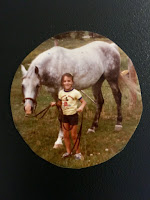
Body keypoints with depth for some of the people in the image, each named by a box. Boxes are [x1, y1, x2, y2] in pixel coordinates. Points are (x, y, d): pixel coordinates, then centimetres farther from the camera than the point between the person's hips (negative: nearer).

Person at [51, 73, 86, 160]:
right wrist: (55, 103, -7)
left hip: (73, 115, -5)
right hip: (65, 116, 5)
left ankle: (78, 152, 21)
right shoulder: (61, 92, 0)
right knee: (65, 135, 12)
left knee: (74, 135, 4)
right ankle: (68, 151, 29)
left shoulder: (75, 92, -15)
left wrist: (81, 107, -32)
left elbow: (84, 102, -12)